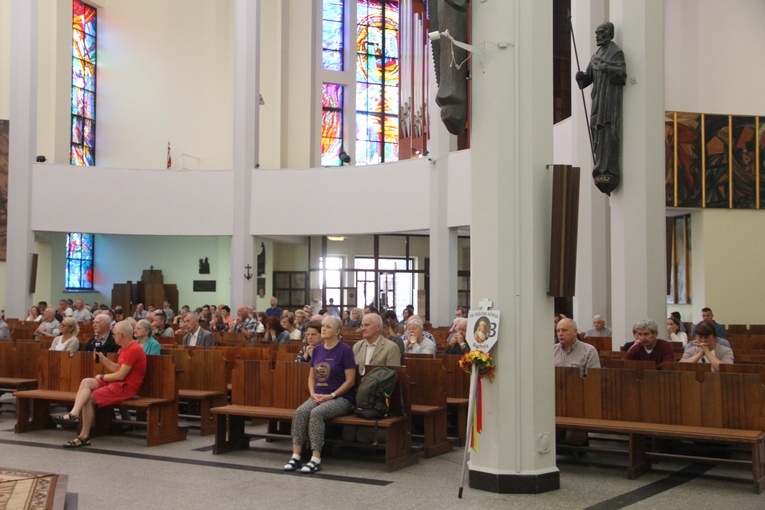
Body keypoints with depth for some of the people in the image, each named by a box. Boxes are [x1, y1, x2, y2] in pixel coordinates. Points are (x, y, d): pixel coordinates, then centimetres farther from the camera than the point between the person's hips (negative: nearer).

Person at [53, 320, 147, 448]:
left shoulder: (133, 350, -18)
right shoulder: (124, 349, 17)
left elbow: (120, 375, -19)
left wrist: (102, 377, -5)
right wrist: (102, 358, 10)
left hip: (126, 386, -10)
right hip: (117, 382, 10)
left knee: (89, 398, -17)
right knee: (86, 382, -10)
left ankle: (84, 436, -14)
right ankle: (73, 414, -25)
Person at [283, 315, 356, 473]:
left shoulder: (345, 350, -7)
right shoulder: (317, 349, 11)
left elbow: (350, 380, -10)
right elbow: (311, 376, 17)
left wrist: (331, 395, -15)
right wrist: (313, 393, -2)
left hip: (341, 398, -5)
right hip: (318, 396, 5)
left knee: (316, 413, -32)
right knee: (300, 411, -24)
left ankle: (316, 459, -29)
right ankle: (295, 456, -24)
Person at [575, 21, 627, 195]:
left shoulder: (616, 52, -5)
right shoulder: (597, 54, 19)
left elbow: (622, 74, -18)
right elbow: (589, 77, 15)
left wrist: (605, 67, -28)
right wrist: (581, 76, -6)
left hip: (610, 99, -8)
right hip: (598, 99, 8)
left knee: (607, 134, -13)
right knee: (598, 135, 4)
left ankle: (609, 172, -16)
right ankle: (602, 170, 6)